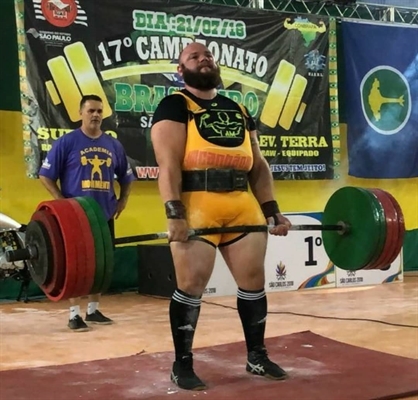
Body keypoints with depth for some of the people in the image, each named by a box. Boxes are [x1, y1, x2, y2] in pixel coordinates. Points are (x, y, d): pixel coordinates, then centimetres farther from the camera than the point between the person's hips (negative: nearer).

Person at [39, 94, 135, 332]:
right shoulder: (66, 142, -5)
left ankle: (94, 310, 22)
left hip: (105, 214, 5)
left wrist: (123, 201, 8)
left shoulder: (114, 145, 9)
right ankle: (75, 314, 5)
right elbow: (46, 175, -5)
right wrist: (62, 202, -11)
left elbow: (126, 177, 21)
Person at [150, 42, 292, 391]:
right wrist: (174, 214, -20)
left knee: (254, 280, 8)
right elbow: (169, 164, -9)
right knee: (191, 283, -5)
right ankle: (183, 365, 8)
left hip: (243, 205, 6)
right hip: (196, 205, -6)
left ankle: (257, 356, 23)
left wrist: (272, 210, 11)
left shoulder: (239, 110, 21)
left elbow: (258, 165, 19)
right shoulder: (175, 106, 3)